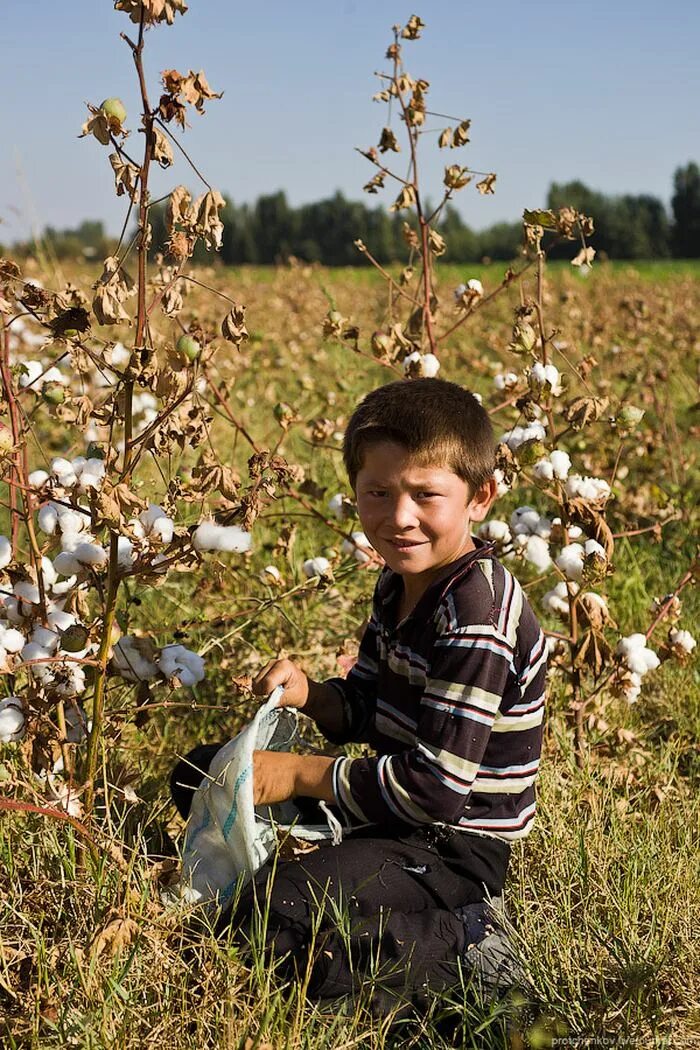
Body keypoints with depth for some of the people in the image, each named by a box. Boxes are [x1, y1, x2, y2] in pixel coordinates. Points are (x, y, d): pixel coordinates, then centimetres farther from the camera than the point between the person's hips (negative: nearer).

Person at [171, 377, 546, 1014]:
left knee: (269, 916, -29)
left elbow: (438, 788, -27)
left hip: (453, 847, -10)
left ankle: (459, 947, -15)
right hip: (388, 812, 10)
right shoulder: (401, 583, 3)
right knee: (200, 773, 15)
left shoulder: (477, 620, -26)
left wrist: (302, 775, -18)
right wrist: (309, 695, -9)